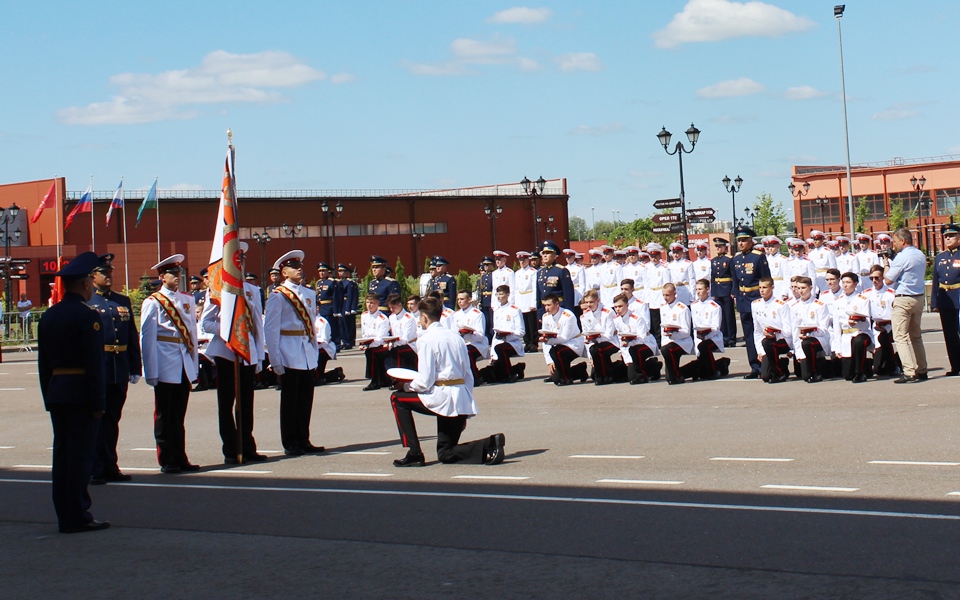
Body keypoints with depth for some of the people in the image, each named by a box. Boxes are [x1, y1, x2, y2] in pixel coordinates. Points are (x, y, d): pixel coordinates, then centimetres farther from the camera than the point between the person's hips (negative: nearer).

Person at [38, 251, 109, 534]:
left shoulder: (48, 316, 11)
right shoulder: (87, 316, -13)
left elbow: (43, 363, 13)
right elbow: (94, 363, -16)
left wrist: (49, 398, 17)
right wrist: (98, 402, -12)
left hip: (56, 392, 8)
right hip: (81, 393, -8)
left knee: (62, 454, 11)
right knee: (81, 454, -4)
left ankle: (65, 515, 15)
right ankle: (77, 517, -3)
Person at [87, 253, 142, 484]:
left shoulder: (123, 301, 14)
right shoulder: (84, 303, -3)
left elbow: (133, 337, 15)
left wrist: (135, 368, 10)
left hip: (120, 372, 5)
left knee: (112, 420, 12)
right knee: (95, 420, 0)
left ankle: (111, 467, 19)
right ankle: (95, 470, 5)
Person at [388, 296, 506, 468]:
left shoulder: (427, 339, -7)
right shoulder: (455, 336, 15)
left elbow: (425, 382, -12)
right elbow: (468, 376, 16)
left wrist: (405, 386, 9)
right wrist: (465, 412, 22)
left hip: (442, 398, -7)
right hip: (462, 400, 7)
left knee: (397, 398, 14)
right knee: (446, 454, 16)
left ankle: (414, 454, 7)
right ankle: (490, 445, -6)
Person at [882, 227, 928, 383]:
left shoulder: (902, 257, -16)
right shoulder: (921, 255, 9)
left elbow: (888, 280, -12)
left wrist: (886, 264, 4)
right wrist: (891, 263, 14)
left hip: (903, 299, -8)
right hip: (919, 298, 8)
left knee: (900, 337, -6)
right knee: (916, 336, 16)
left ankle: (909, 373, -14)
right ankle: (922, 371, 17)